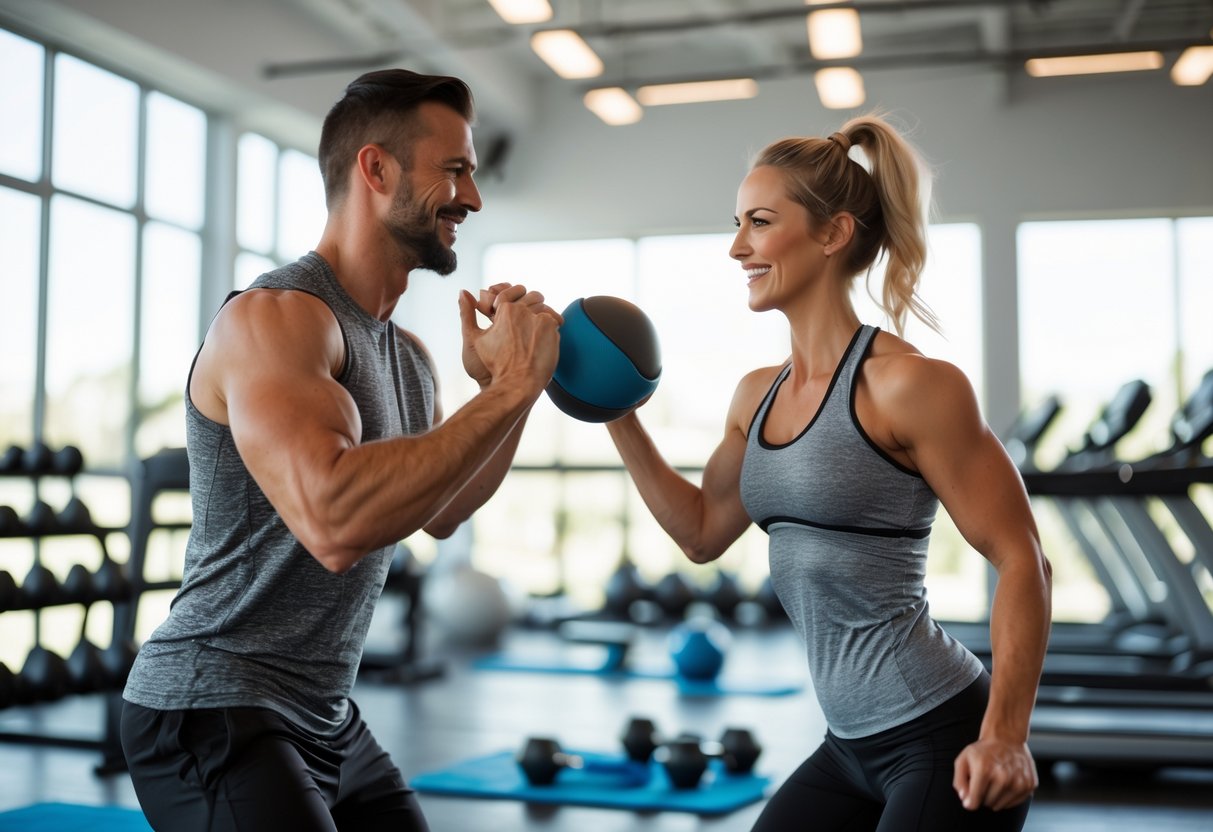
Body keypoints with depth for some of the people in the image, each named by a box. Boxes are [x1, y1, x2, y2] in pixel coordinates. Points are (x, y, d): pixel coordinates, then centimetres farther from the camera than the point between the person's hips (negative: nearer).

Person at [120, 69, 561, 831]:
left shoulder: (407, 357, 8)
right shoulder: (275, 315, -19)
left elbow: (439, 515, 20)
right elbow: (333, 520, -35)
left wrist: (508, 389, 6)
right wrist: (510, 389, -27)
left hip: (328, 719, 9)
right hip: (213, 713, -9)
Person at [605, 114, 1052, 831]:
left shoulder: (907, 384, -15)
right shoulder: (757, 396, 8)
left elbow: (1021, 562, -13)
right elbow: (701, 531, 19)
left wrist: (1005, 735, -20)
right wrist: (619, 417, 11)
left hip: (945, 741, -7)